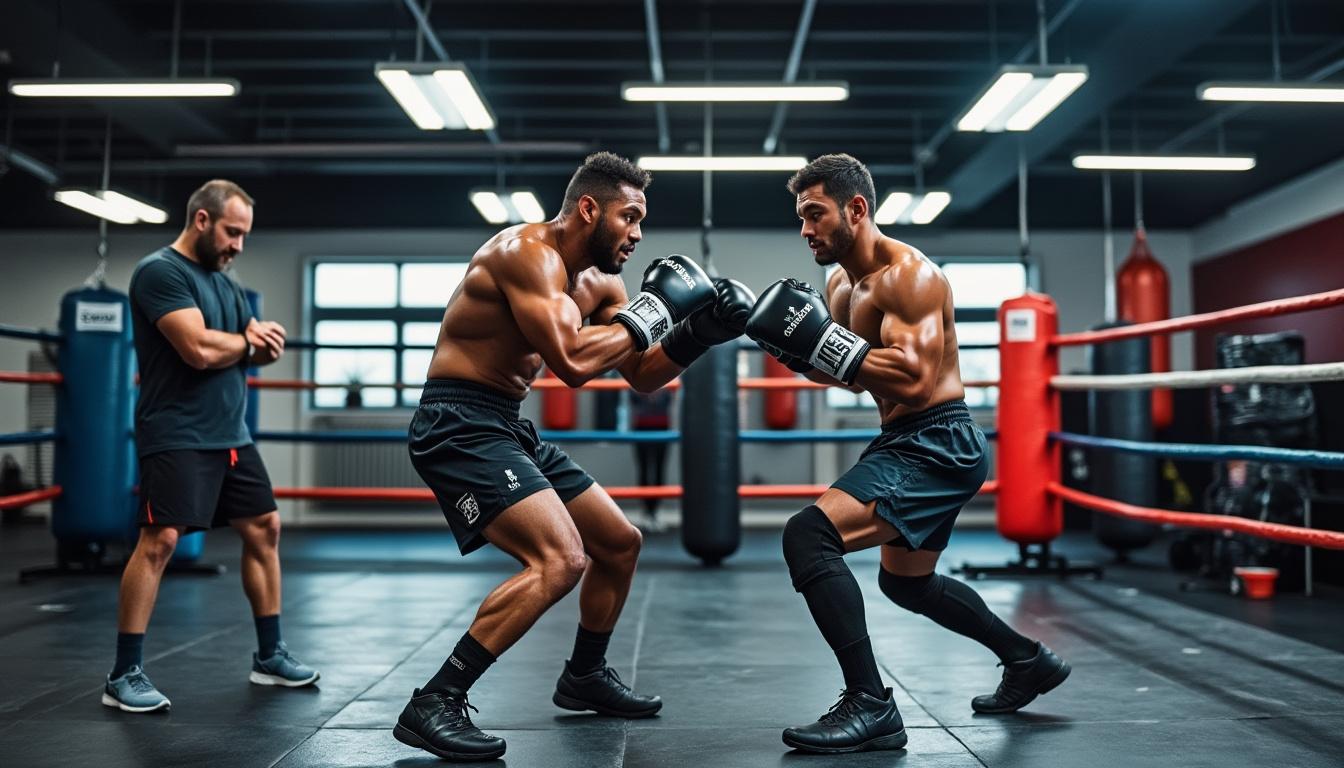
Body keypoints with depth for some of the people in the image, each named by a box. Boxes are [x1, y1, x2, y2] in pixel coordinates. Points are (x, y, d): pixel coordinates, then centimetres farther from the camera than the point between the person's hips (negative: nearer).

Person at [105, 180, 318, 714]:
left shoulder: (224, 282, 16)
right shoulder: (160, 272, -11)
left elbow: (260, 346, 17)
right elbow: (199, 349, -23)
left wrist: (269, 343, -8)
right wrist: (246, 340, -4)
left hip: (230, 434, 9)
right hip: (177, 437, -9)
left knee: (264, 529, 10)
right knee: (160, 540, -14)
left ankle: (269, 656, 20)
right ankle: (125, 675, -4)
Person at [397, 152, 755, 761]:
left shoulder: (599, 283, 11)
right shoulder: (528, 252, -18)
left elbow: (643, 376, 16)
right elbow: (572, 361, -30)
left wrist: (697, 332, -1)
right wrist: (651, 310, -17)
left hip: (509, 429, 10)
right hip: (457, 425, -10)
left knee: (620, 543, 17)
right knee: (560, 560, -26)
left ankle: (584, 677, 37)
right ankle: (433, 705, -17)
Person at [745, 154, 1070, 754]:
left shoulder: (908, 274, -18)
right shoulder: (840, 284, 10)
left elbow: (914, 379, -30)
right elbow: (858, 377, 19)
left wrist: (821, 341, -29)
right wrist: (795, 346, 1)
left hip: (938, 444, -11)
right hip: (904, 444, 11)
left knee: (808, 535, -26)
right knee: (906, 582, 28)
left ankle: (870, 706, -18)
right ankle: (1029, 661, 45)